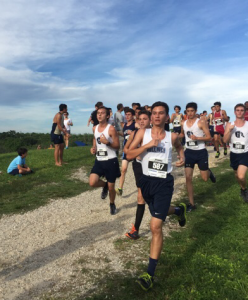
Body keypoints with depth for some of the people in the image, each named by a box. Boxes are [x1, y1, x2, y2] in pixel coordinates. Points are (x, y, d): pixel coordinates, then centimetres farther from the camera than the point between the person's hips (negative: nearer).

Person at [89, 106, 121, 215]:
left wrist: (107, 142, -27)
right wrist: (93, 148, 4)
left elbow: (117, 146, -9)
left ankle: (112, 205, 36)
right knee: (92, 182, -15)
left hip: (110, 161, -4)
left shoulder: (111, 129, -12)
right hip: (99, 160, 5)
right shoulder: (95, 128, 6)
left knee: (111, 187, 7)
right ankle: (105, 185, 20)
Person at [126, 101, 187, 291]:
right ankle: (178, 210, 63)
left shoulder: (172, 136, 0)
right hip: (147, 180, 3)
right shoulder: (143, 133, -2)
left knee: (156, 227, -10)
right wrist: (147, 145, -20)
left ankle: (150, 274, -1)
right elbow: (129, 155, -10)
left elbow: (179, 147, 24)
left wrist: (182, 158, 4)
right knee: (158, 213, 27)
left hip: (164, 183, -3)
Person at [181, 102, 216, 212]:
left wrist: (197, 138, -27)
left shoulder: (201, 122, -10)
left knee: (205, 178, 5)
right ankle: (191, 203, 5)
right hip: (189, 152, 3)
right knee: (188, 177, -6)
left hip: (201, 152, -3)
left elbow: (209, 137, -13)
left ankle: (209, 172, 44)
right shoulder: (183, 123, 4)